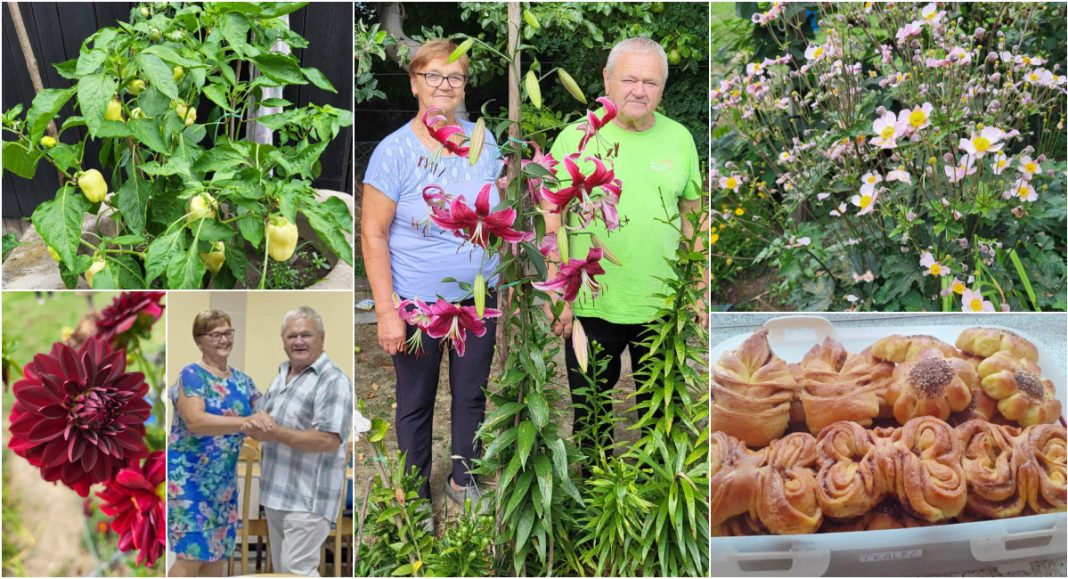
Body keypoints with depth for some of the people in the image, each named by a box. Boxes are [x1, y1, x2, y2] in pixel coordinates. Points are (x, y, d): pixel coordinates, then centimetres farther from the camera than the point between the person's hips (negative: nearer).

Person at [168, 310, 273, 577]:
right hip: (190, 477, -7)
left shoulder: (241, 379, 10)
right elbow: (195, 422, -27)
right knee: (192, 555, -11)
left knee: (218, 553, 9)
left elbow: (265, 416, 12)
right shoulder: (191, 375, -12)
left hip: (224, 480, 7)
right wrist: (244, 422, -39)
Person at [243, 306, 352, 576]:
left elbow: (330, 440, -24)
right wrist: (251, 425, 0)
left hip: (308, 498, -9)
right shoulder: (281, 375, 14)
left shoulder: (334, 381, -14)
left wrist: (276, 433, -22)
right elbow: (264, 422, 24)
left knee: (298, 572, -10)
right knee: (281, 571, 15)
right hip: (276, 493, 9)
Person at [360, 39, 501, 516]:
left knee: (471, 394, 16)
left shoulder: (483, 141, 0)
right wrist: (386, 311, -17)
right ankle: (416, 493, 29)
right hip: (418, 302, -4)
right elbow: (374, 235, -13)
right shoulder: (394, 151, -14)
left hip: (478, 297, 4)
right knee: (416, 401, 11)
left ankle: (463, 478, 37)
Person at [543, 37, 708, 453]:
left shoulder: (679, 138, 3)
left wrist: (703, 291, 8)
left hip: (664, 306, 2)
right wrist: (556, 296, -10)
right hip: (592, 307, -2)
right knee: (590, 417, 12)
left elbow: (693, 217, 10)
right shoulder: (576, 138, -6)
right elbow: (551, 223, -5)